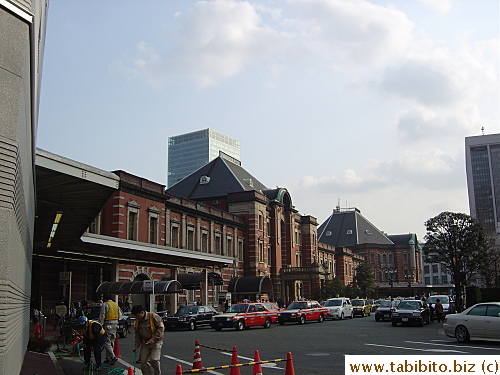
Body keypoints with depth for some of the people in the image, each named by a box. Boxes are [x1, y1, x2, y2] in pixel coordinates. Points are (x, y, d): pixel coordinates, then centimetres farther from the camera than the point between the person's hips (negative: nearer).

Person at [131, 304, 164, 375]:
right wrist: (136, 345, 3)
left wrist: (153, 339, -20)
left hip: (156, 342, -6)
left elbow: (161, 328, -14)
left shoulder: (153, 316, -14)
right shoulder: (138, 321, 7)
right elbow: (137, 334, 16)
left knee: (154, 359, -15)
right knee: (143, 361, -2)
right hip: (144, 343, 6)